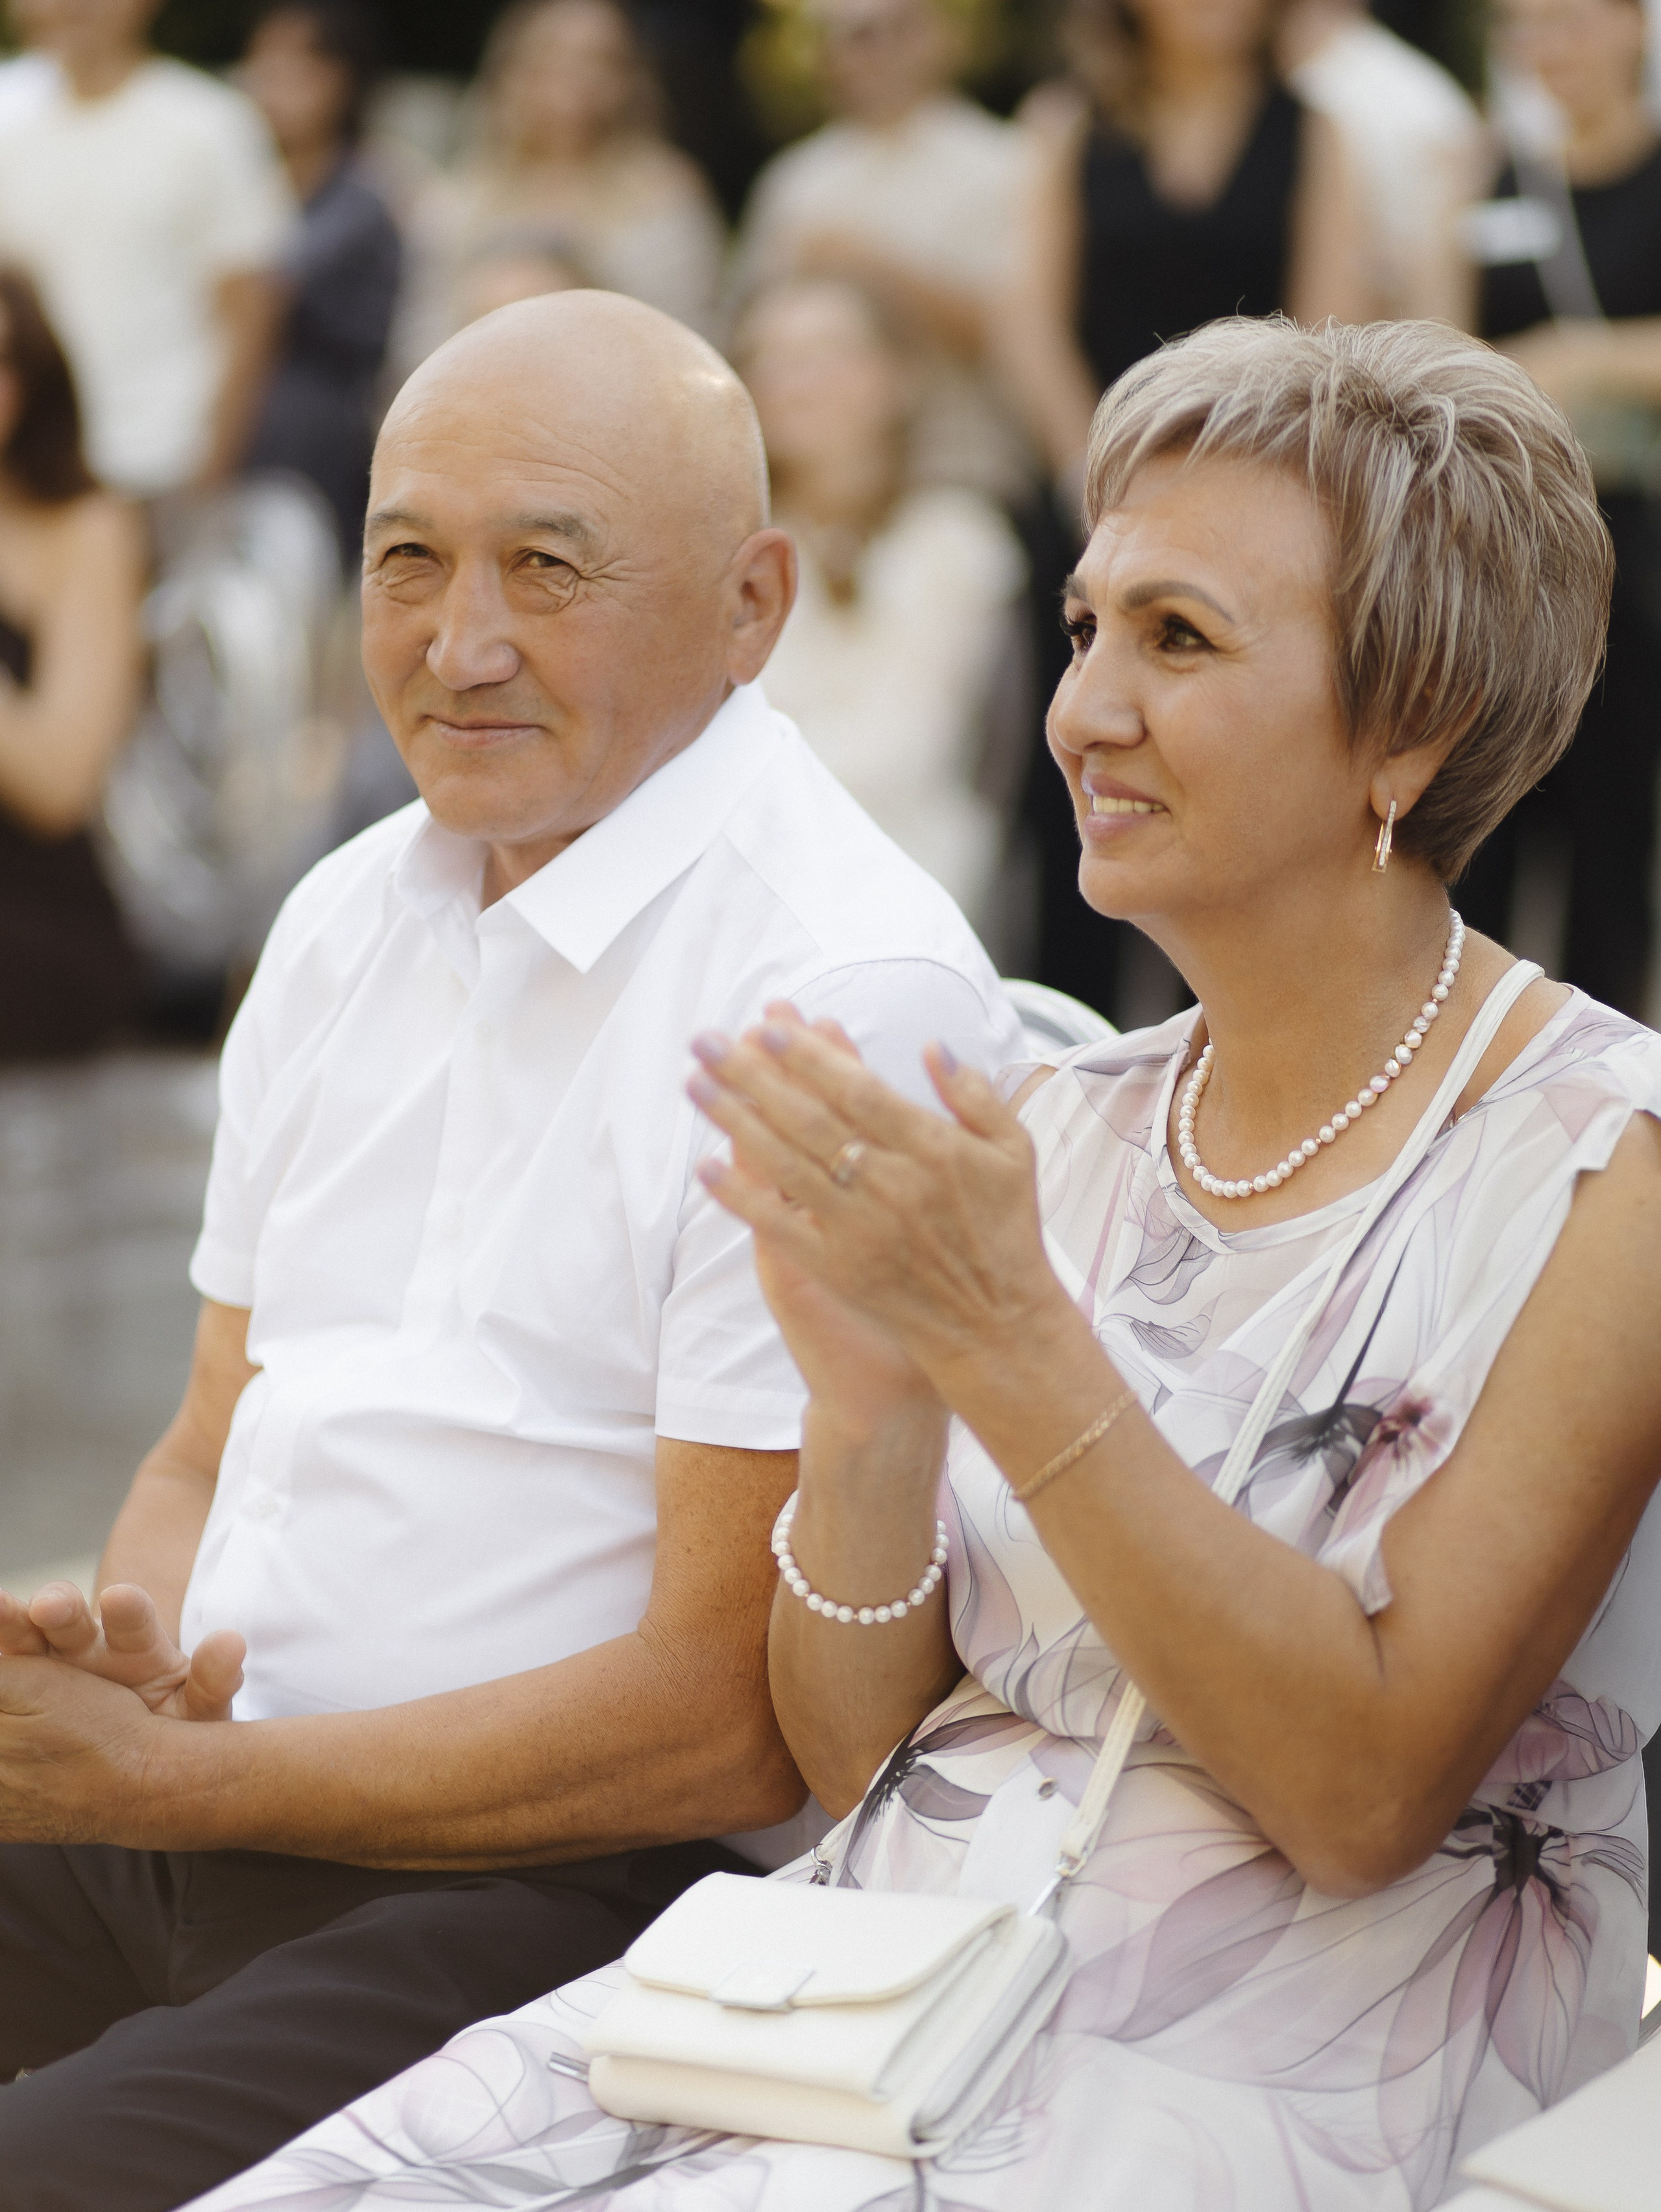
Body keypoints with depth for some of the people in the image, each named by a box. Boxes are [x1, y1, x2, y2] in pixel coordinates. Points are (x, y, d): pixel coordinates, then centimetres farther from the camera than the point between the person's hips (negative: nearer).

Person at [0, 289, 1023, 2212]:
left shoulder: (846, 1001, -13)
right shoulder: (350, 918, 14)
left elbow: (734, 1725, -16)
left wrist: (160, 1779, -13)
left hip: (576, 1893, -8)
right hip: (206, 1806, 8)